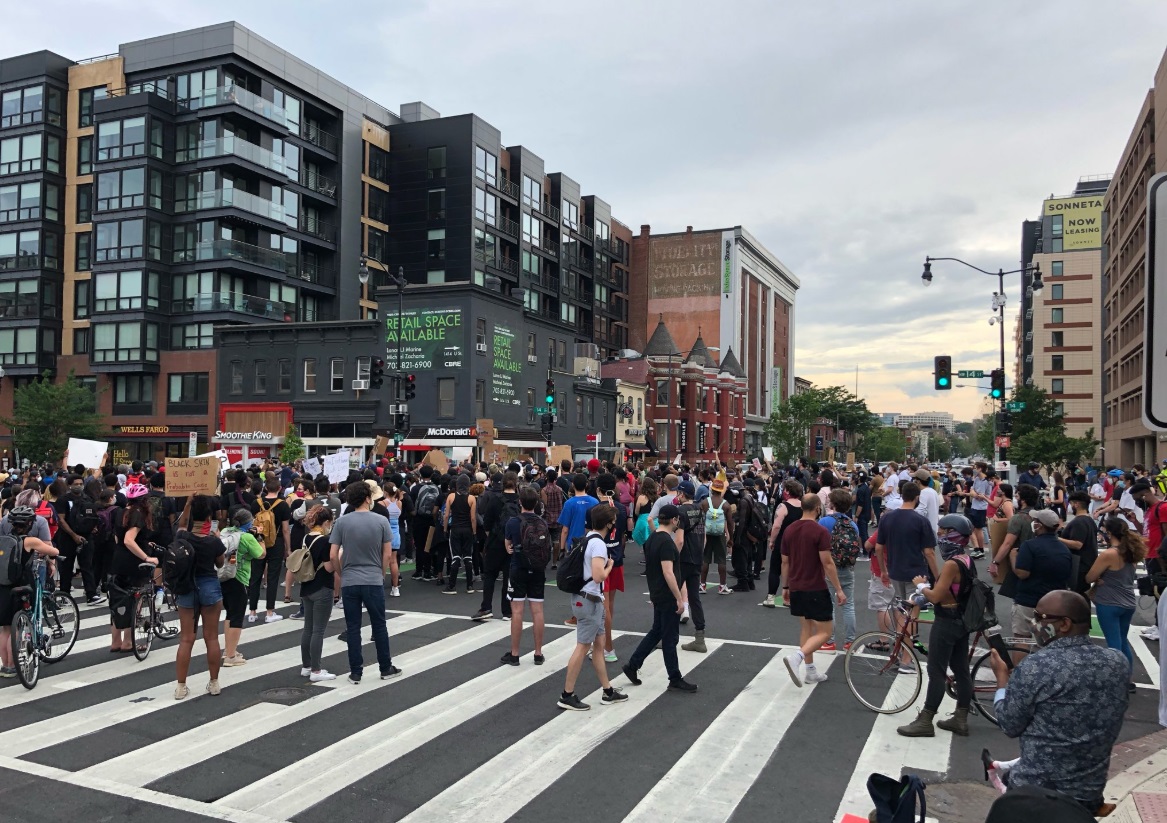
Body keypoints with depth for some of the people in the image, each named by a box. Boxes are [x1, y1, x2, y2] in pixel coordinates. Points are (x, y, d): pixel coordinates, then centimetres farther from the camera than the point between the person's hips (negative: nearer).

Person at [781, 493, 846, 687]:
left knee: (806, 629, 17)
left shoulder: (789, 531, 5)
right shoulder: (820, 532, -15)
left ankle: (811, 671, 20)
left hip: (796, 589, 7)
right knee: (824, 632, -1)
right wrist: (839, 589, -10)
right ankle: (796, 656, -22)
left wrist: (786, 587, 19)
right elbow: (827, 563, -17)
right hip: (816, 589, -7)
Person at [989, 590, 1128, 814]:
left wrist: (1002, 677, 2)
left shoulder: (1034, 666, -23)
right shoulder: (1118, 662, -5)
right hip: (1091, 792, 5)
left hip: (1033, 792, -4)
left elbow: (1010, 726, -11)